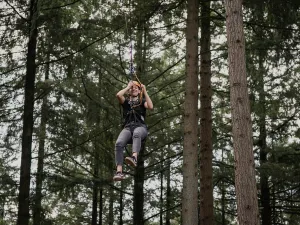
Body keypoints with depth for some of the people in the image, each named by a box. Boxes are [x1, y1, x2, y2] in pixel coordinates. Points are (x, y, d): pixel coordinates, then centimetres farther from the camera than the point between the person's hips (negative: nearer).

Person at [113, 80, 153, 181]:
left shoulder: (142, 102, 25)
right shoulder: (126, 102, 27)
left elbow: (150, 106, 1)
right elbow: (118, 95, 4)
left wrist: (145, 92, 7)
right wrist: (128, 86, 17)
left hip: (140, 126, -1)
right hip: (127, 127, 1)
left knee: (136, 134, -42)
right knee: (119, 143, -31)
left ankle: (134, 157, -66)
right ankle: (119, 171, -42)